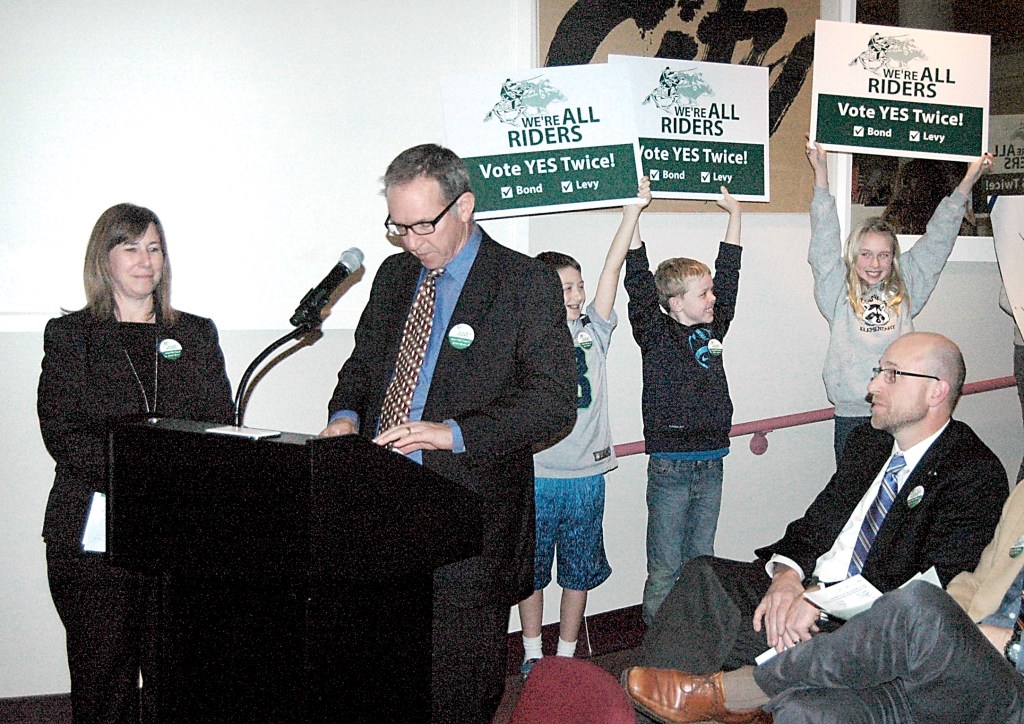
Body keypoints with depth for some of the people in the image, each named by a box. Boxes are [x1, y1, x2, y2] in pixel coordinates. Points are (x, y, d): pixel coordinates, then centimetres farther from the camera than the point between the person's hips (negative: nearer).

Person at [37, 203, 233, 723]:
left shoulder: (196, 335, 16)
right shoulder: (70, 334, 8)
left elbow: (221, 424, 8)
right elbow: (61, 431, -3)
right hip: (95, 529, -1)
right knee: (103, 669, -1)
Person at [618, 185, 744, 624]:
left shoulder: (712, 328, 8)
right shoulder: (655, 333, -7)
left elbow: (728, 273, 14)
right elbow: (638, 283, -16)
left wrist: (734, 213, 15)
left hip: (711, 465, 6)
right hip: (670, 466, -5)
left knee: (701, 563, 14)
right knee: (665, 568, 2)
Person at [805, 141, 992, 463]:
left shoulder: (905, 290, 10)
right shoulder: (838, 293, 3)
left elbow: (936, 242, 14)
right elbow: (824, 243, -1)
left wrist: (968, 181, 16)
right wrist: (821, 172, -5)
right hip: (852, 416, -2)